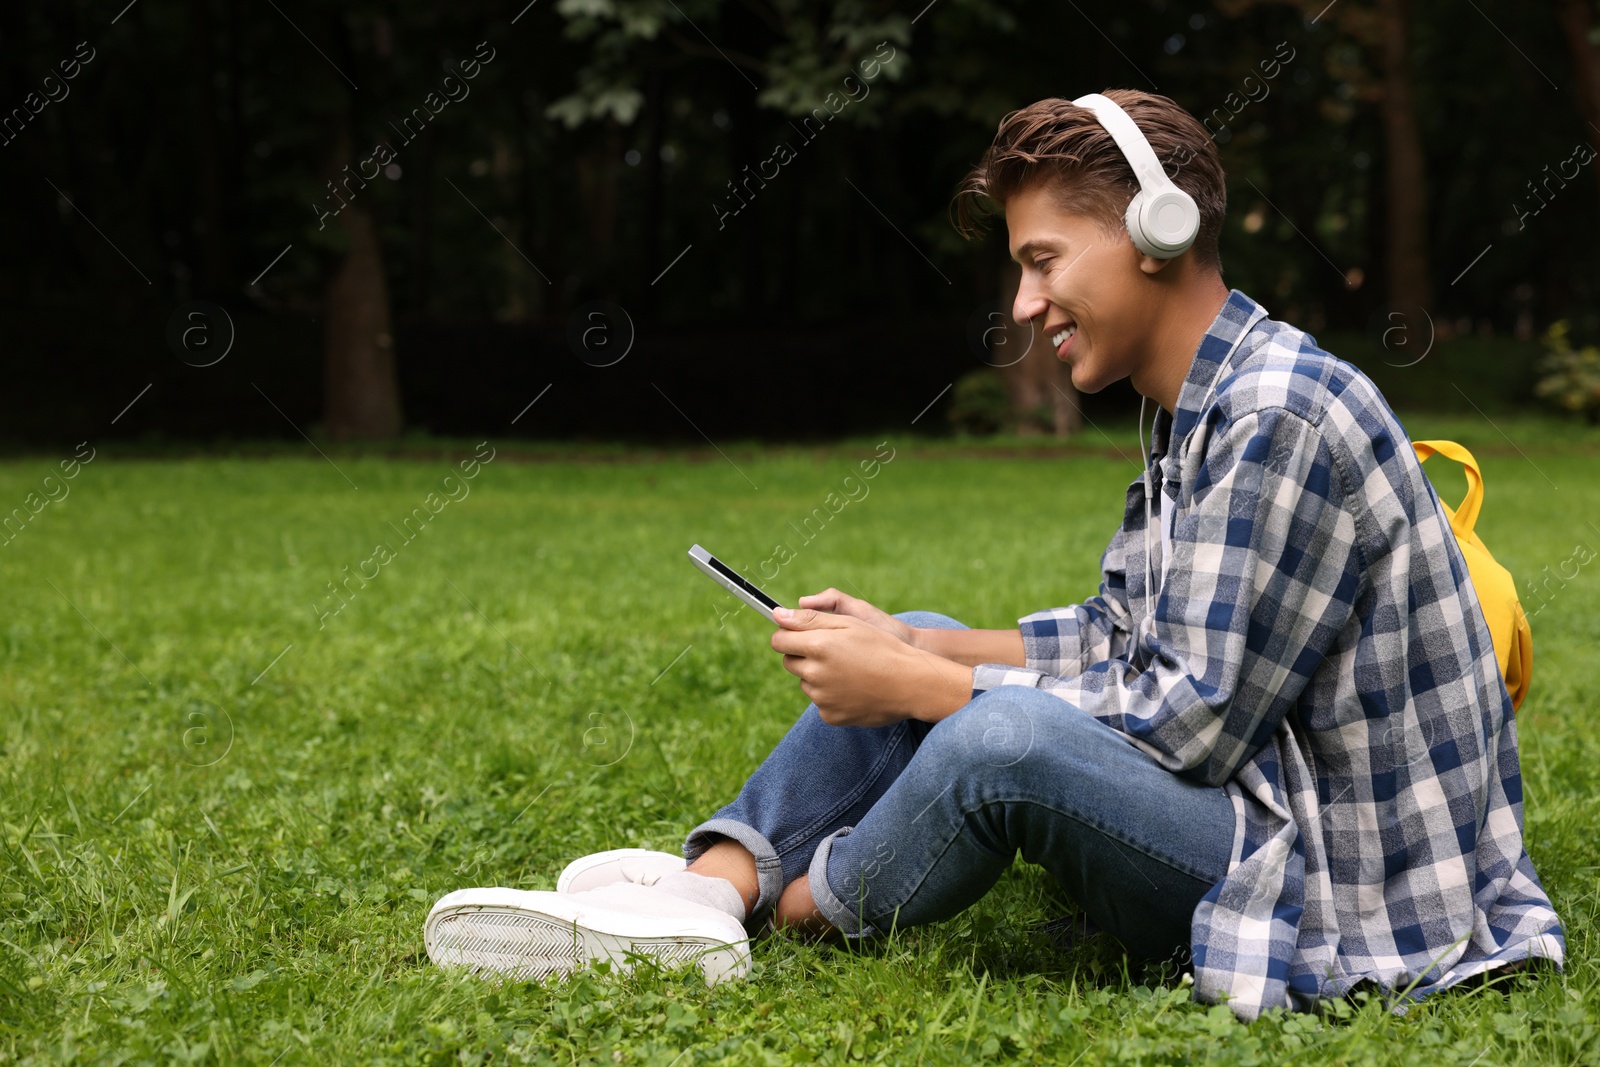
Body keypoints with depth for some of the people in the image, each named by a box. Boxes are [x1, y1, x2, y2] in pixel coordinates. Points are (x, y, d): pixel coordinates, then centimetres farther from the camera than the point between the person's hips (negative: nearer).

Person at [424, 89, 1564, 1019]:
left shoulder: (1280, 418, -21)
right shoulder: (1198, 412, 11)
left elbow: (1197, 718, -24)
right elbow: (1118, 639, 15)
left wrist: (918, 690, -18)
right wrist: (909, 649, 2)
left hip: (1339, 881, -10)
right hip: (1247, 807, 10)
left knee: (1003, 733, -32)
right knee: (922, 658, 11)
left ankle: (798, 908, -3)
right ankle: (711, 889, -7)